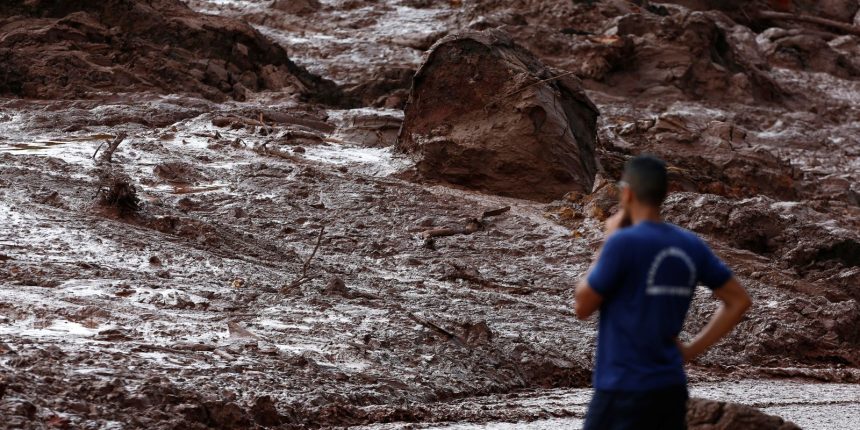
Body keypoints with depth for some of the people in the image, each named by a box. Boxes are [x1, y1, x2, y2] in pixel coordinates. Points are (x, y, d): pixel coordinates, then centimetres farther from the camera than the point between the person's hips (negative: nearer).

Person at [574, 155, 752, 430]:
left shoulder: (624, 243, -14)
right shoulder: (691, 246, 6)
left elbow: (582, 307, -3)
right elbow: (738, 301, 13)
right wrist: (691, 350, 11)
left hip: (623, 392, -6)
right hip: (672, 389, 6)